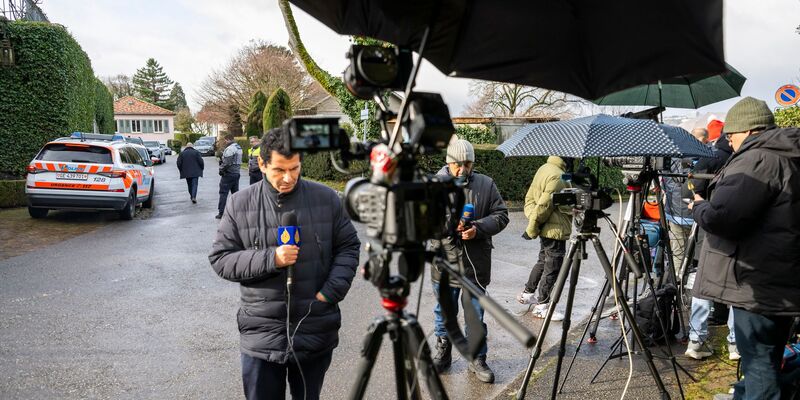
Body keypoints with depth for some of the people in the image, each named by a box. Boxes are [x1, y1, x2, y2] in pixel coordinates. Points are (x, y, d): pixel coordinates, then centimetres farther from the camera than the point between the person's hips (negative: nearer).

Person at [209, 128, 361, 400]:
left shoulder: (326, 198, -2)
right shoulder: (240, 204, -3)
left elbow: (348, 247, 5)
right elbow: (220, 259, -2)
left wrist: (331, 292, -8)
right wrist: (270, 259, -17)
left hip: (316, 333, 1)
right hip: (262, 336, 0)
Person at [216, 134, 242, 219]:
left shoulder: (230, 149, -17)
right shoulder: (239, 147, 13)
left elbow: (226, 163, -22)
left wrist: (221, 169, -7)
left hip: (228, 173, -9)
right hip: (236, 173, 9)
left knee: (223, 193, -3)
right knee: (235, 192, 13)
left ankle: (221, 213, -2)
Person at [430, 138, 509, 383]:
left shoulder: (486, 185, 2)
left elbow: (501, 216, 1)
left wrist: (478, 228, -16)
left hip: (476, 263, 0)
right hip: (445, 261, 0)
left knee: (476, 314, 10)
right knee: (444, 311, 15)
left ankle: (477, 359, 25)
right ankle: (443, 354, 33)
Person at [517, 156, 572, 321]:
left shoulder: (544, 169, 10)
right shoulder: (558, 176, -22)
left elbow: (530, 198, 10)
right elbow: (544, 205, -23)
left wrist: (533, 221, -1)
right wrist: (532, 230, -13)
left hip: (546, 230, 10)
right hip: (556, 231, -10)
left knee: (543, 261, 23)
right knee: (552, 269, 2)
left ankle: (527, 293, 36)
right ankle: (542, 306, 12)